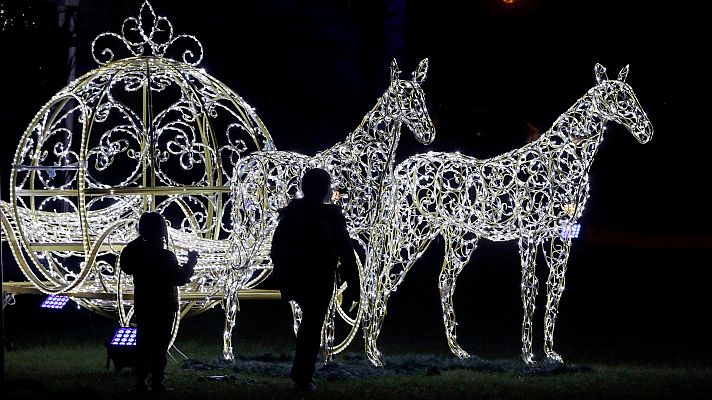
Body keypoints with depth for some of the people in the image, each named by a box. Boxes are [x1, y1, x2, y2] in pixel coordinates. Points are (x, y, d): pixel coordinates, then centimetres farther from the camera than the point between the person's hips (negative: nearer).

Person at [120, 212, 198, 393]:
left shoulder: (136, 251, -2)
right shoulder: (165, 256, -20)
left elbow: (126, 267, 18)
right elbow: (180, 278, -17)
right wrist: (191, 262, -1)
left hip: (142, 306, 6)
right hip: (163, 307, -6)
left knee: (143, 344, 12)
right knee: (159, 346, 1)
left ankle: (140, 382, 14)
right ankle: (157, 384, 2)